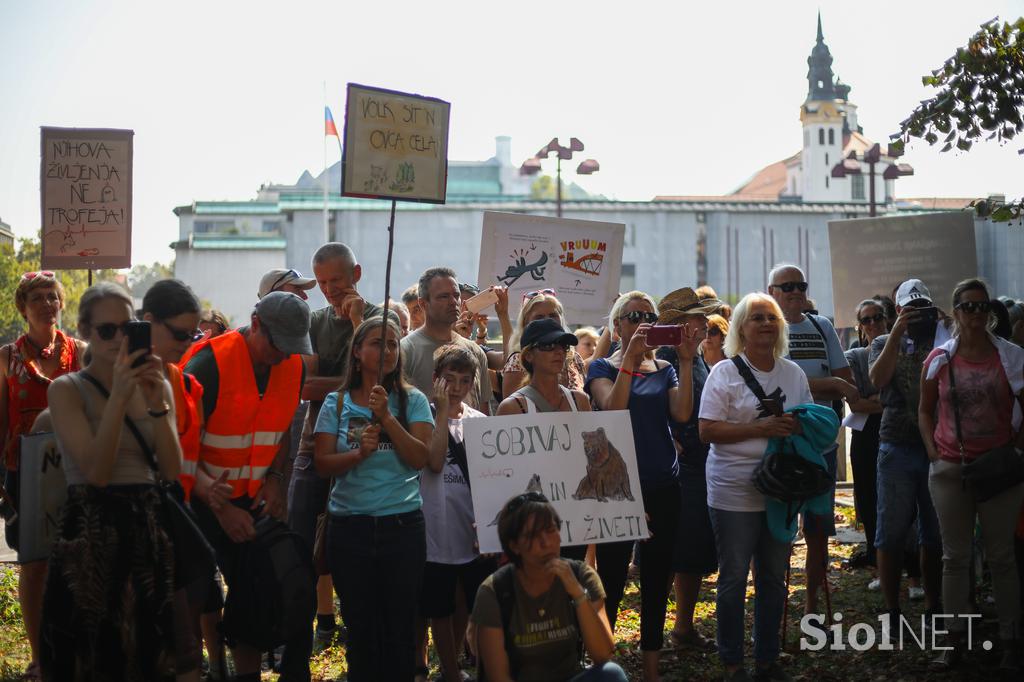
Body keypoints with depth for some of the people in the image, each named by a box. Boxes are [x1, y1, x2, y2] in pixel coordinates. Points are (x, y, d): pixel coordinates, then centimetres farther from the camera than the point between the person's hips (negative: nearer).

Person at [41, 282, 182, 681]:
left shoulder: (157, 386, 8)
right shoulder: (67, 389, -5)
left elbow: (173, 471, -2)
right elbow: (97, 472, -16)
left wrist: (157, 403, -14)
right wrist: (119, 396, -23)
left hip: (148, 528, 4)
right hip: (91, 532, -4)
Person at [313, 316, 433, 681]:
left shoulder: (413, 400, 1)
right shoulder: (337, 403, 4)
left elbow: (420, 458, -8)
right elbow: (322, 462, 0)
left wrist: (386, 416, -17)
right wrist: (360, 452, -18)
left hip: (402, 524, -1)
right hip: (350, 527, 1)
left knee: (400, 627, 5)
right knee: (360, 627, 10)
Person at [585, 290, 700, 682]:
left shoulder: (664, 369, 9)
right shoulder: (603, 367, 0)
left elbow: (681, 414, -8)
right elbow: (612, 409, -20)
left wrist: (686, 361, -13)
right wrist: (630, 359, -24)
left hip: (663, 487, 4)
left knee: (656, 581, 10)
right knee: (611, 581, -2)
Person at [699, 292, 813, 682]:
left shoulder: (793, 373, 10)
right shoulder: (725, 373, -6)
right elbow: (707, 431, -13)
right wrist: (761, 428, -22)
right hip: (735, 495, -5)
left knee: (774, 577, 12)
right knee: (733, 578, 3)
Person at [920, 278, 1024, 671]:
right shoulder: (939, 359, 3)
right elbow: (925, 410, 11)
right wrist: (932, 451, 0)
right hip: (950, 468, 1)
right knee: (955, 556, 7)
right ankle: (956, 639, 14)